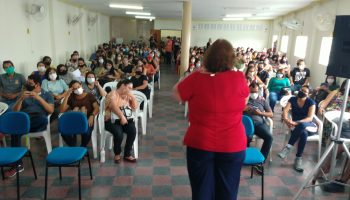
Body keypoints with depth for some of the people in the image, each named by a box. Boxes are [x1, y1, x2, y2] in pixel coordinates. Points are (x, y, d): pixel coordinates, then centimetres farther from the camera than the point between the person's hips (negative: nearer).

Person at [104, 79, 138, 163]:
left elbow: (135, 107, 14)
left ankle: (127, 154, -11)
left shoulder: (128, 96, 19)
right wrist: (122, 117, -29)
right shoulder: (113, 93, -2)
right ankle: (117, 154, -4)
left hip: (127, 119, 5)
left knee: (133, 131, -26)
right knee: (119, 134, -33)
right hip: (113, 120, -5)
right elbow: (113, 106, -18)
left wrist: (132, 96, 3)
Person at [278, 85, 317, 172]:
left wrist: (297, 123, -34)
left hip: (309, 126, -1)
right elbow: (285, 111, -10)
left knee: (301, 125, -39)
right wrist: (286, 119, -33)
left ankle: (288, 147, -32)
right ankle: (298, 159, -28)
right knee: (303, 133, -37)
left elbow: (310, 118, -18)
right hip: (296, 126, 2)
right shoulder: (292, 99, 3)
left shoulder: (311, 102, -6)